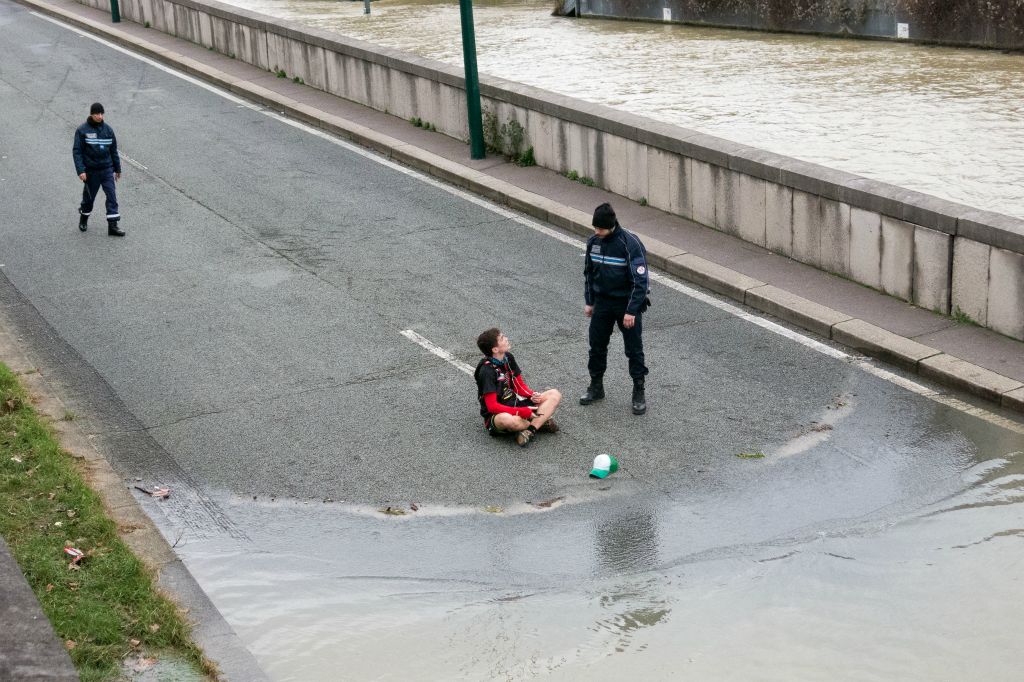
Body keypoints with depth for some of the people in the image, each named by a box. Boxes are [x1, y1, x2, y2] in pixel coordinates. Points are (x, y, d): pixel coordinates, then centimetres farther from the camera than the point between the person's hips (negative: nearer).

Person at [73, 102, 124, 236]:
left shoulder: (108, 130, 5)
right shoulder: (82, 130, -7)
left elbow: (114, 150, 13)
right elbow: (77, 151, -9)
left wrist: (117, 169, 16)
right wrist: (81, 170, -18)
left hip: (107, 169, 3)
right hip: (90, 171, -3)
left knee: (112, 195, -8)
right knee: (89, 196, 10)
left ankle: (112, 225, -8)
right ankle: (83, 219, 36)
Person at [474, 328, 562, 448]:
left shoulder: (508, 358, 3)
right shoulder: (486, 370, -20)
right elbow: (492, 406, -23)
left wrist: (533, 395, -11)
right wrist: (522, 412, -27)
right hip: (496, 415, -8)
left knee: (554, 394, -3)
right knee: (508, 420, -44)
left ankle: (529, 430, -23)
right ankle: (541, 422, -14)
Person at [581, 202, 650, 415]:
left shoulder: (630, 243, -21)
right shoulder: (593, 241, -3)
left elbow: (640, 280, -20)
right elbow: (589, 272, 11)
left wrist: (631, 311, -21)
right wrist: (589, 302, 11)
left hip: (627, 303, -5)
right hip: (602, 302, 5)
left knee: (634, 349, 3)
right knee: (597, 345, 11)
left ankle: (639, 392, 14)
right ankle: (596, 386, 28)